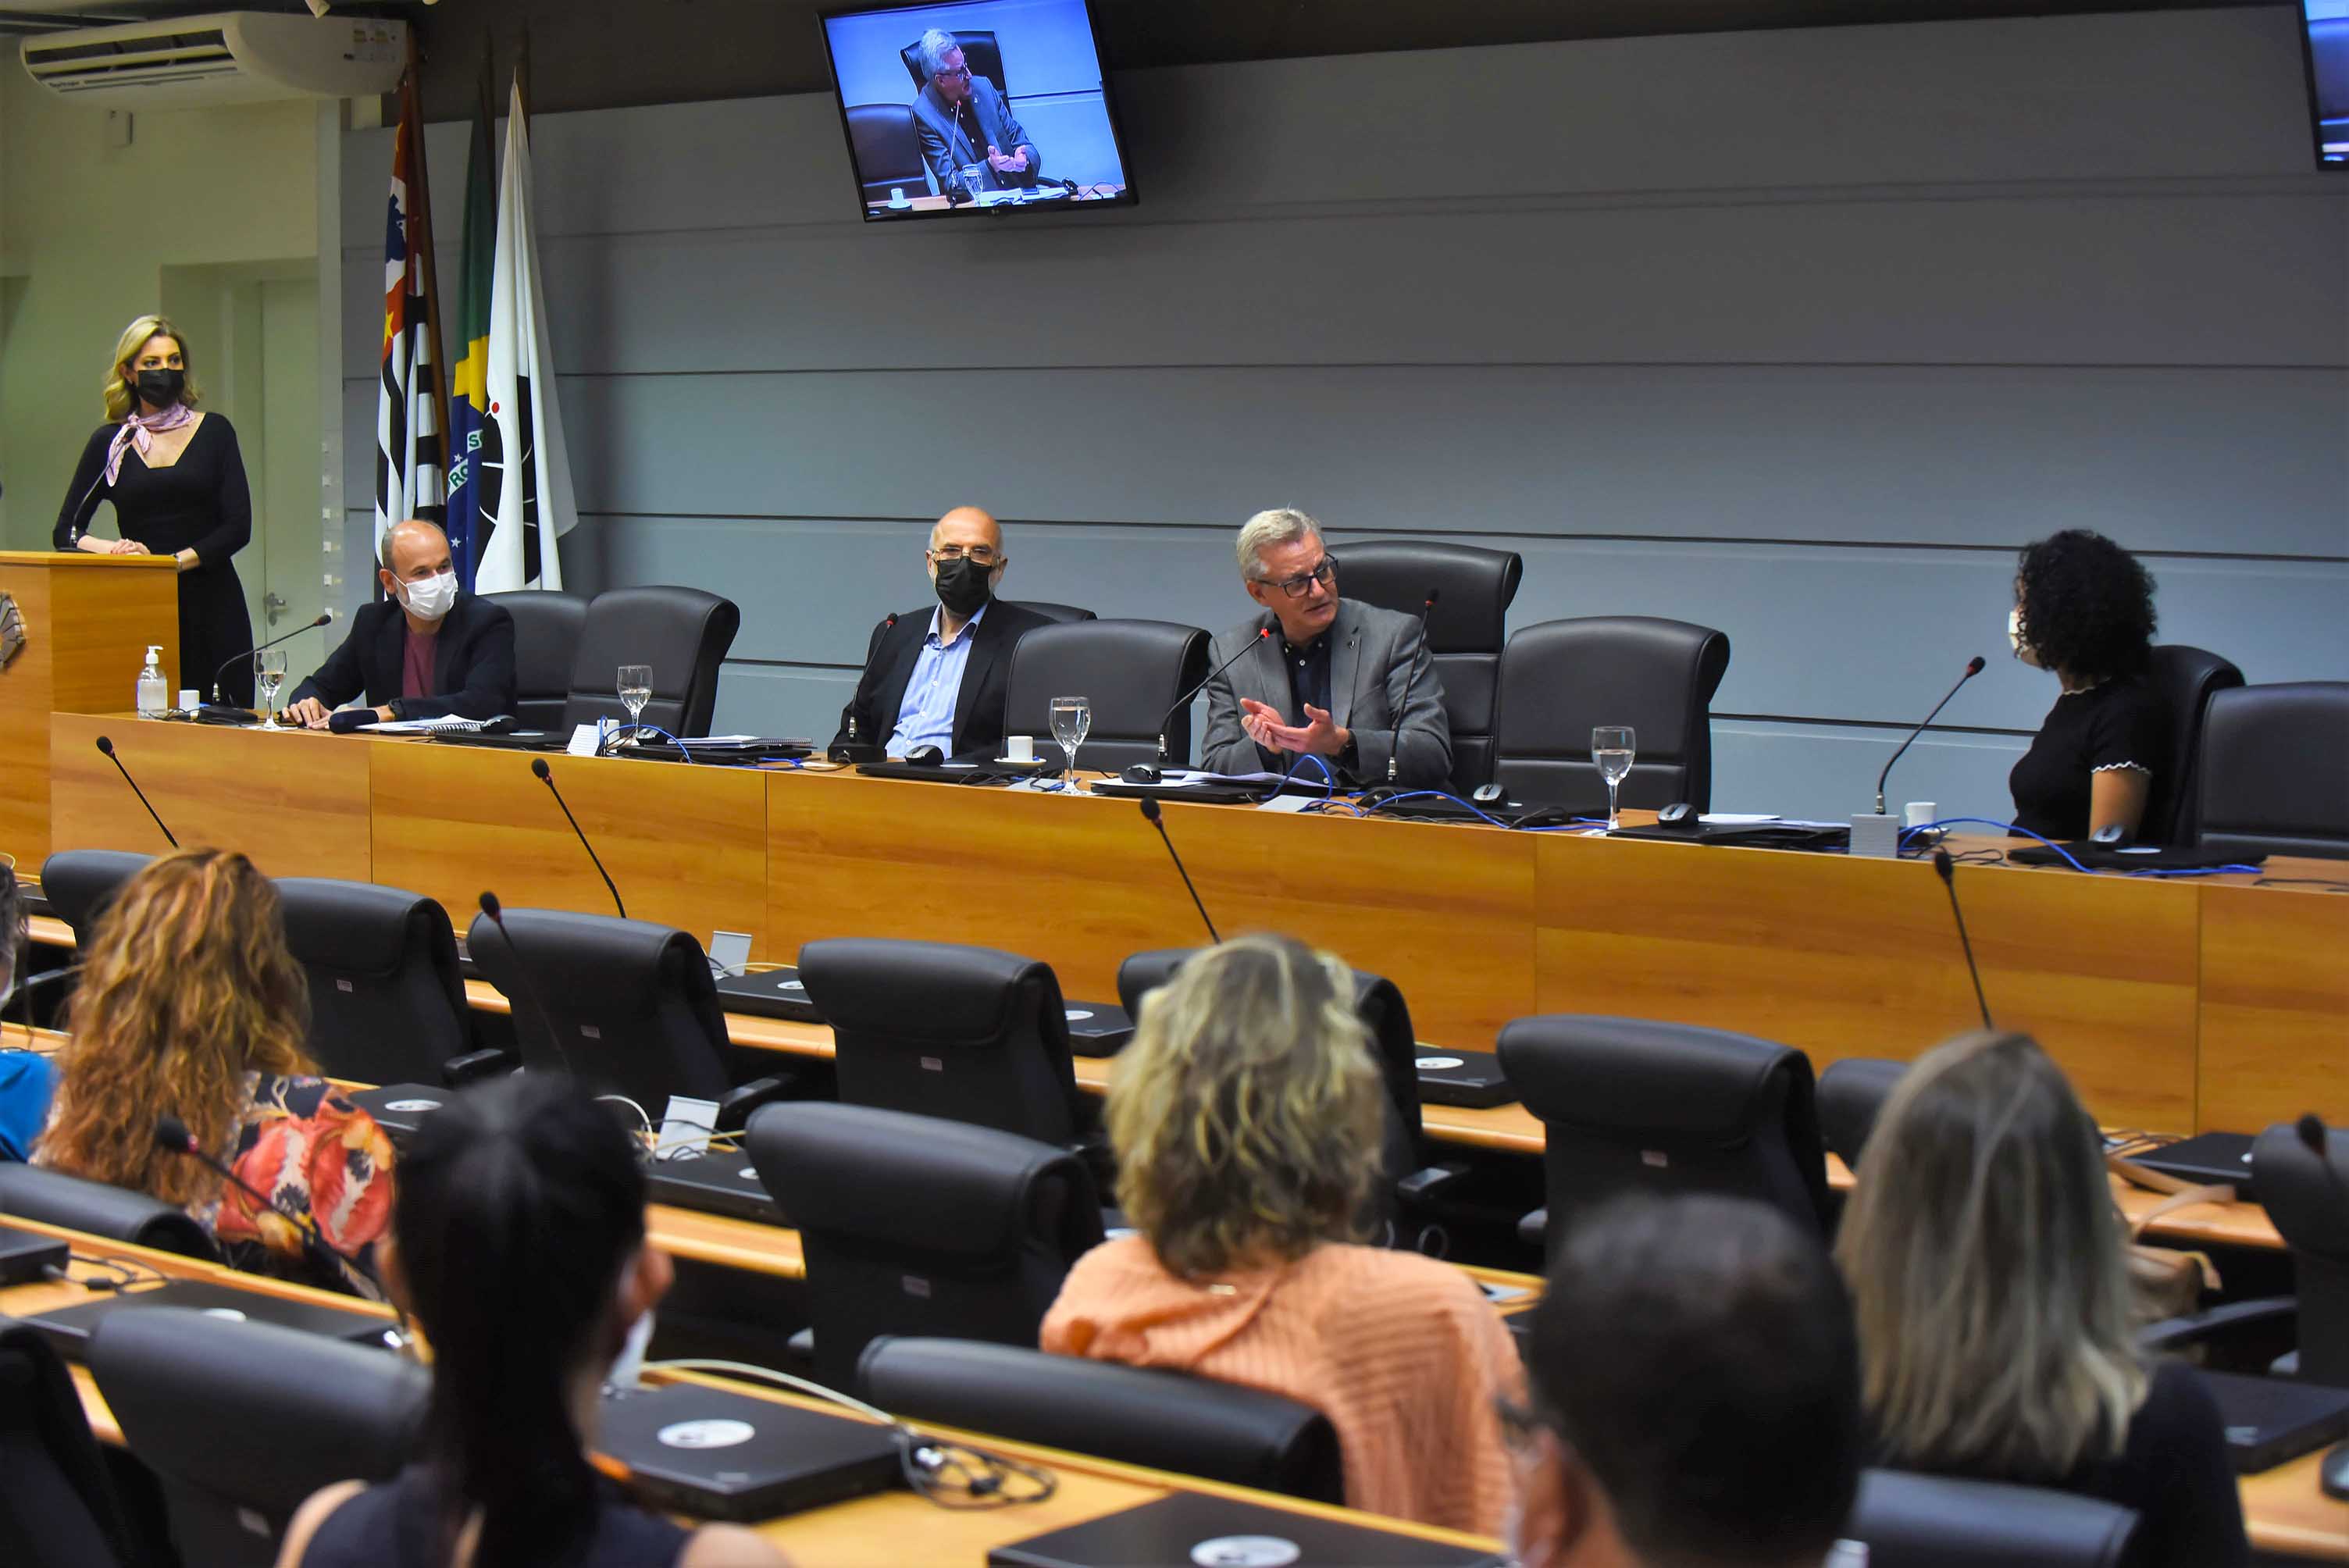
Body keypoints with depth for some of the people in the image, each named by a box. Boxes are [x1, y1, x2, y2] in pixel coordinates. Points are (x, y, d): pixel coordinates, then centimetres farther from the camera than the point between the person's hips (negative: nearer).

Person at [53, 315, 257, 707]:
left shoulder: (214, 432, 7)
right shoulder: (110, 442, 10)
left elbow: (238, 527, -1)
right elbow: (65, 533, 7)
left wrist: (171, 561, -13)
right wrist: (113, 548, -14)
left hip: (210, 604, -1)